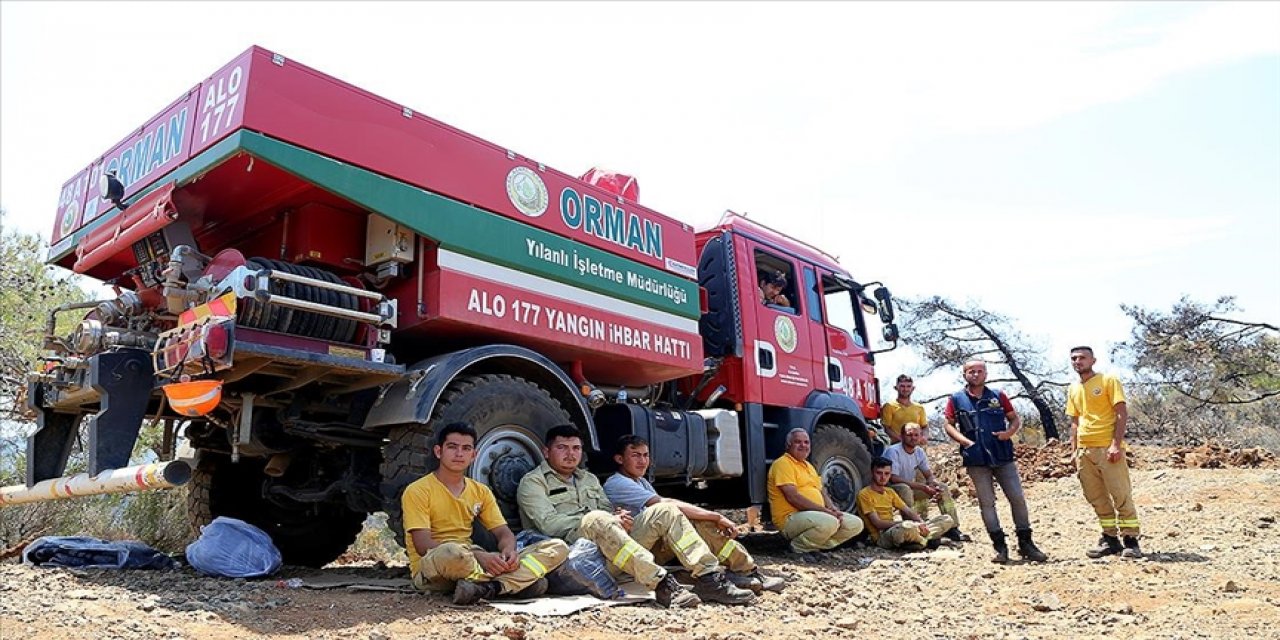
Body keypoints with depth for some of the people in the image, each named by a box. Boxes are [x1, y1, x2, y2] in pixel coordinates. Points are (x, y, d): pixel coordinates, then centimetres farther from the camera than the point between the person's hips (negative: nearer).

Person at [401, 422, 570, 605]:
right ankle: (522, 581, -24)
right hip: (429, 568, -6)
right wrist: (478, 555, -26)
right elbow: (423, 545, -15)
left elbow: (503, 532, 10)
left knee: (558, 548, -9)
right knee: (451, 551, -45)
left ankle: (487, 586, -31)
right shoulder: (417, 491, -5)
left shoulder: (481, 491, 13)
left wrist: (509, 550, -16)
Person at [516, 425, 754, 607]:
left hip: (611, 542, 7)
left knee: (664, 511, -9)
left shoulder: (589, 479, 29)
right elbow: (548, 524, -9)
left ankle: (709, 579, -18)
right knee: (598, 520, -38)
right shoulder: (533, 482, 5)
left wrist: (620, 518, -6)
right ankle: (661, 584, -43)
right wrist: (601, 518, -13)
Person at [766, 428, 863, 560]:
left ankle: (814, 546, -1)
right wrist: (824, 510, -19)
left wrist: (833, 508, -3)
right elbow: (792, 497, -19)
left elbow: (822, 492, 20)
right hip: (791, 518, -9)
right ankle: (798, 547, -10)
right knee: (829, 522, -35)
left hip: (815, 515, 9)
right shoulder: (783, 463, -8)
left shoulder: (808, 465, 23)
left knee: (856, 523, -1)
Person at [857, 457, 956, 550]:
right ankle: (926, 541, -10)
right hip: (882, 537, -7)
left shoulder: (890, 492, 19)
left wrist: (922, 523, -10)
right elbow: (878, 523, -15)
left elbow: (909, 511, 11)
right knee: (907, 527, -42)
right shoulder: (864, 494, -6)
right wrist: (905, 523, -21)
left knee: (947, 519, 4)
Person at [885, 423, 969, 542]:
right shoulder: (893, 451, -22)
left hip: (912, 488, 8)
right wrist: (923, 487, -29)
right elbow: (893, 478, -30)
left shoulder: (919, 451, 1)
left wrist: (936, 485, -19)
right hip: (892, 490, -8)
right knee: (905, 489, -40)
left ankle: (952, 528, 3)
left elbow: (929, 475, 7)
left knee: (943, 488, -1)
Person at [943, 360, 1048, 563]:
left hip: (1003, 456, 1)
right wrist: (966, 441, -12)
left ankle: (1025, 543, 13)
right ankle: (1000, 547, 10)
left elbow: (1016, 418, 12)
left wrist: (1010, 431, -9)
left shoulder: (998, 396, 8)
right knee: (986, 503, 2)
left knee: (1017, 498, 1)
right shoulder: (956, 399, 4)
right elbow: (949, 425, 2)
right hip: (976, 460, -1)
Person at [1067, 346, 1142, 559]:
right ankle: (1110, 539, 18)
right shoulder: (1073, 389, 15)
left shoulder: (1108, 381, -2)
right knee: (1097, 498, 8)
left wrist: (1116, 444, -17)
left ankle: (1130, 541, 4)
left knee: (1121, 495, -3)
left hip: (1107, 448, -6)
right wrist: (1074, 451, 12)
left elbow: (1122, 414, -8)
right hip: (1084, 451, 6)